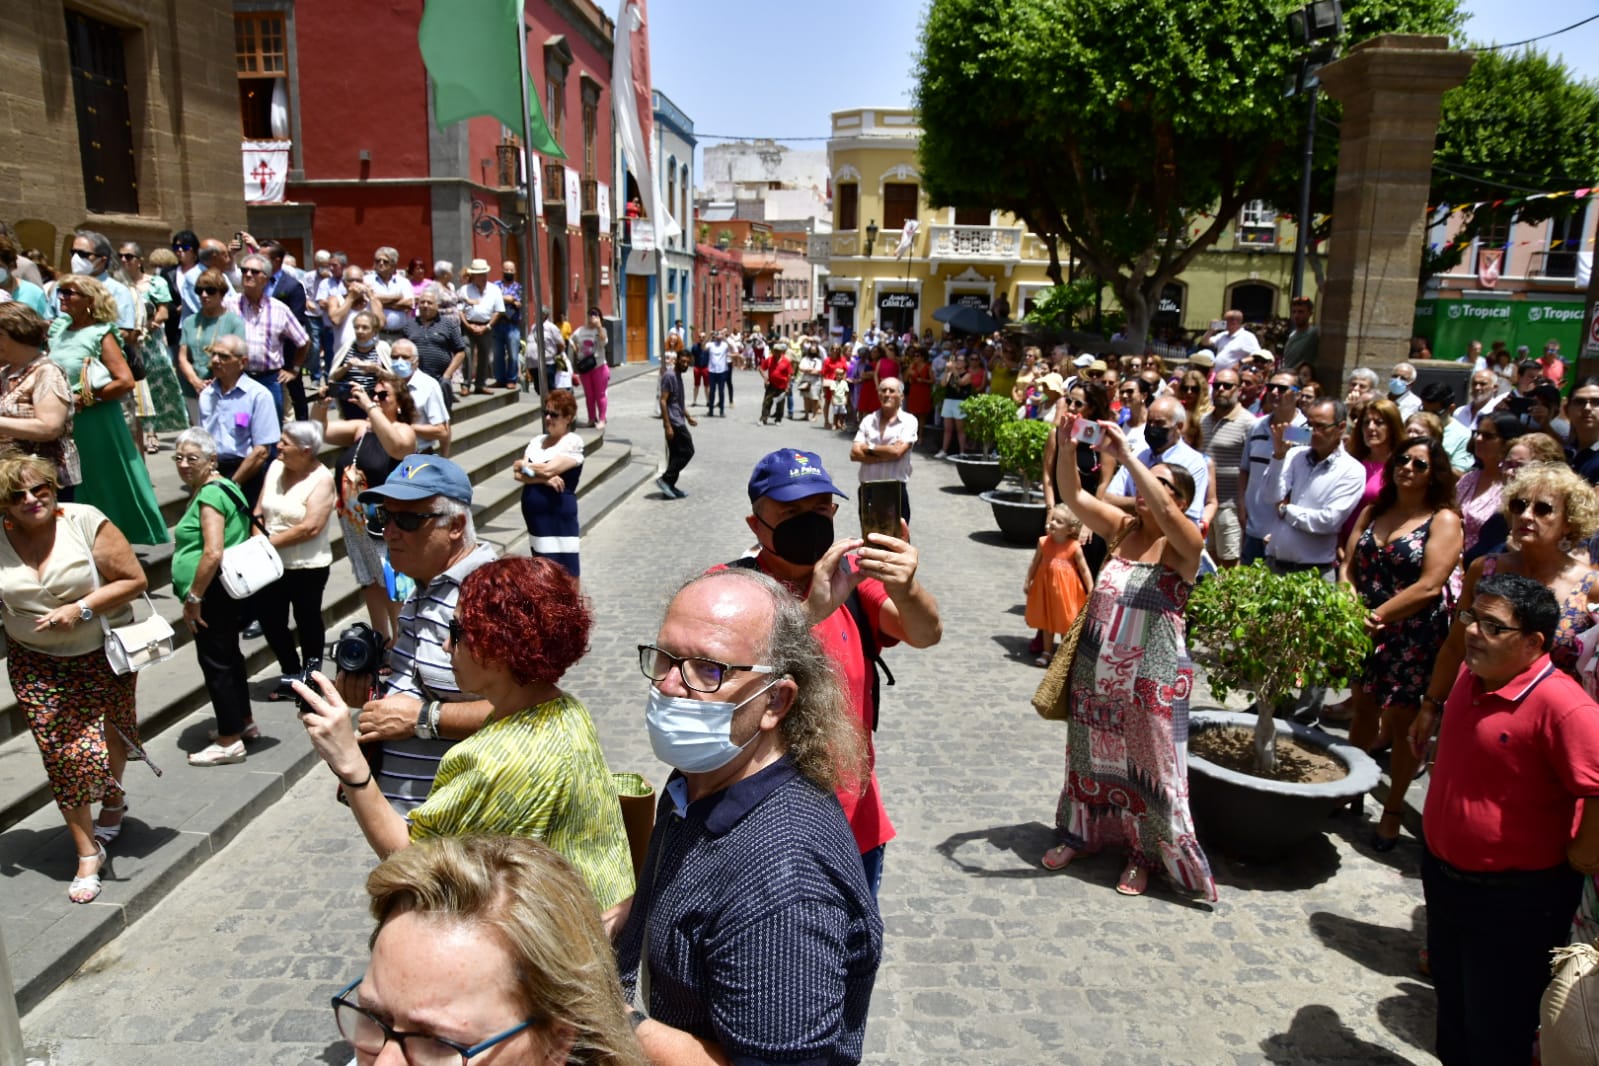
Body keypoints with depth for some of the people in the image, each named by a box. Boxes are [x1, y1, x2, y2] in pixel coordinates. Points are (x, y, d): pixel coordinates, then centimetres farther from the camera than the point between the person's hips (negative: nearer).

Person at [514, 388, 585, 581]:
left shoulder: (573, 442, -8)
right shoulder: (536, 441, 10)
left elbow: (548, 469, -20)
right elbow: (518, 474, 0)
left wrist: (523, 466, -3)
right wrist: (543, 478, -17)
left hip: (559, 520, -7)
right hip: (535, 518, 7)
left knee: (566, 572, -3)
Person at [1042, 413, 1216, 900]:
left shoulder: (1184, 543, -11)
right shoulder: (1122, 528, 3)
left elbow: (1164, 513, -32)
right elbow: (1073, 495, -3)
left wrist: (1123, 453, -32)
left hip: (1150, 677, -5)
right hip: (1096, 669, 5)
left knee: (1147, 762, 7)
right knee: (1093, 754, 18)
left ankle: (1145, 852, 25)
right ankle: (1085, 830, 37)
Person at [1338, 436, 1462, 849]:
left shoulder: (1443, 520, -6)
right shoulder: (1372, 513, 10)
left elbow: (1429, 586, -15)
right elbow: (1348, 567, 4)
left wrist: (1378, 615, -19)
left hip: (1414, 636, -5)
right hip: (1366, 631, 5)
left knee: (1402, 720, 2)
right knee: (1362, 707, 14)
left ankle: (1393, 810, 16)